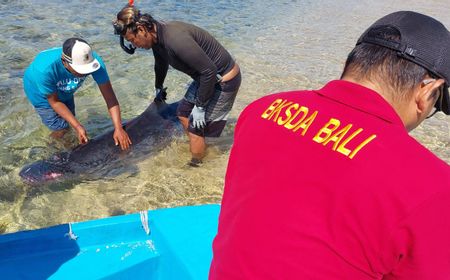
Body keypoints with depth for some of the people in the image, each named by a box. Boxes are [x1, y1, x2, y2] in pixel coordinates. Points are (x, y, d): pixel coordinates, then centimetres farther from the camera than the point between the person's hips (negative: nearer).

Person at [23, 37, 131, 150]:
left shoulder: (94, 61, -37)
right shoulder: (45, 70, -43)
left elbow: (109, 96, -32)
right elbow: (54, 101, -26)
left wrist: (118, 128, -37)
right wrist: (77, 127, -31)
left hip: (64, 90, 4)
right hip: (39, 90, -3)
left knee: (69, 119, 13)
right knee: (61, 126, -4)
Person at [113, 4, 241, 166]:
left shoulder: (175, 39, -32)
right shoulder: (157, 37, -1)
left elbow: (209, 70, -29)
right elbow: (161, 65, 21)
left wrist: (200, 106, -20)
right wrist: (158, 88, 38)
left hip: (224, 81, -9)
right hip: (206, 77, 9)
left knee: (195, 127, -4)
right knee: (183, 113, 18)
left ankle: (196, 165, 16)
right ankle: (198, 149, 35)